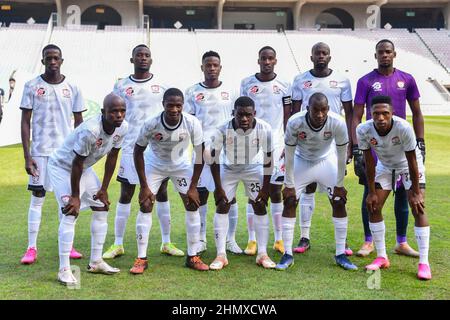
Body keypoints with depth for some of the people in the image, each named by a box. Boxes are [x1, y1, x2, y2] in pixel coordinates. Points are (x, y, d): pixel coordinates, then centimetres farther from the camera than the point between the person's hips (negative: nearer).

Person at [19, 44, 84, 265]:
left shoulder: (72, 88, 5)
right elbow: (25, 122, 0)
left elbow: (79, 122, 10)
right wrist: (27, 156, -7)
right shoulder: (32, 87, 0)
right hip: (40, 151, -2)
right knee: (37, 197, 1)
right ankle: (31, 248, 8)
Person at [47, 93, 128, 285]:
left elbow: (112, 158, -3)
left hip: (85, 168, 8)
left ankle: (96, 262, 19)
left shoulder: (122, 128, -15)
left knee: (102, 208, 8)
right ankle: (64, 270, -11)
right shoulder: (90, 130, -37)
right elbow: (76, 164, -27)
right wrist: (75, 196, -19)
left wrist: (104, 189, 0)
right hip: (62, 166, -8)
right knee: (71, 213, -17)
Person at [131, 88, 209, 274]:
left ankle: (193, 256, 6)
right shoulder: (151, 124, -30)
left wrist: (193, 187, -17)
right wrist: (144, 186, -16)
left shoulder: (192, 123, -28)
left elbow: (200, 155, -17)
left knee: (192, 204, -5)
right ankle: (141, 258, 0)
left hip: (181, 165, 1)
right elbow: (138, 152, -15)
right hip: (155, 165, -1)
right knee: (145, 206, -9)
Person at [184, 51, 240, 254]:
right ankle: (201, 239, 15)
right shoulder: (193, 92, 6)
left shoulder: (230, 92, 9)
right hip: (201, 149, 0)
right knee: (201, 193, 3)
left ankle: (230, 239, 12)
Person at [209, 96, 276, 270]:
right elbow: (214, 158, -17)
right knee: (222, 206, -6)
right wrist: (218, 187, -16)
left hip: (253, 168, 1)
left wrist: (265, 188, -13)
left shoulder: (264, 129, -28)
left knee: (260, 206, -4)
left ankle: (262, 254, 4)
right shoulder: (223, 130, -31)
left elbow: (268, 160, -15)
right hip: (229, 169, 0)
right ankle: (221, 255, -1)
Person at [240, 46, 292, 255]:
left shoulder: (284, 86, 4)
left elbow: (287, 118, 6)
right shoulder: (247, 84, 4)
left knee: (275, 191, 5)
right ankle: (252, 240, 9)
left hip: (276, 144, 0)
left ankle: (279, 239, 13)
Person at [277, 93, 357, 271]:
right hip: (301, 161, 0)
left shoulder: (337, 123, -30)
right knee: (289, 202, -8)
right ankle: (288, 255, 2)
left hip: (327, 161, 1)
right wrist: (289, 184, -13)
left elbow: (341, 156, -16)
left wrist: (339, 185, -10)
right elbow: (289, 156, -18)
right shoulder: (295, 123, -32)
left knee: (339, 203, -4)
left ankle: (341, 254, 8)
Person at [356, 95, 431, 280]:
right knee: (373, 207, -2)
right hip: (385, 166, 4)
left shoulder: (404, 128, -37)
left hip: (409, 165, -3)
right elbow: (369, 162, -16)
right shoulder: (363, 130, -28)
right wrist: (371, 193, -12)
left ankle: (424, 263, -8)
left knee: (418, 209, -14)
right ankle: (382, 257, 12)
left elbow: (412, 161, -26)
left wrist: (416, 193, -21)